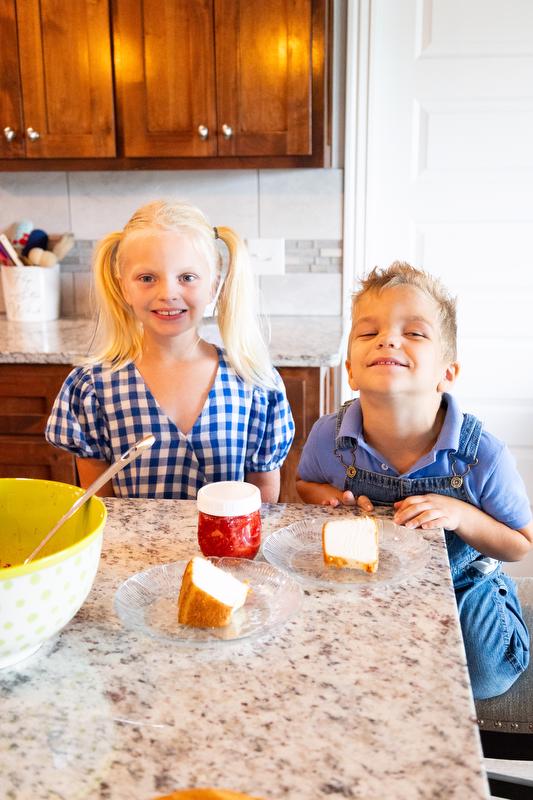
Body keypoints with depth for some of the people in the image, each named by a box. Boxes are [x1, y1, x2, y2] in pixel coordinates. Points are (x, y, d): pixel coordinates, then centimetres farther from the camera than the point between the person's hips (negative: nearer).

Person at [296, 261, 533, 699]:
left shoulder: (482, 454, -26)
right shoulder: (329, 437, -20)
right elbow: (305, 484, 6)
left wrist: (462, 516, -30)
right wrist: (330, 498, -19)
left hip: (458, 590, -1)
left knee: (483, 680, -17)